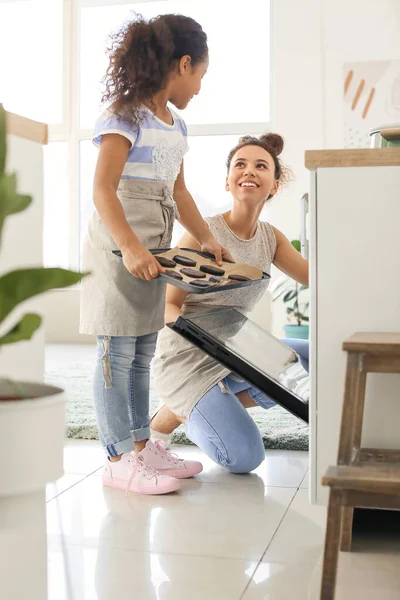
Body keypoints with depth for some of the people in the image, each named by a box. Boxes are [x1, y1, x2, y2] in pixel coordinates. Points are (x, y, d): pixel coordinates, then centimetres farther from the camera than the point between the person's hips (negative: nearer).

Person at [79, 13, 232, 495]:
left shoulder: (175, 126, 15)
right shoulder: (125, 116, -12)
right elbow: (103, 190, -19)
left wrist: (207, 240, 20)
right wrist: (130, 247, -29)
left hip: (152, 253, 9)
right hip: (117, 250, -9)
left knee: (142, 353, 13)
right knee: (117, 352, -4)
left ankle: (140, 445, 23)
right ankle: (118, 459, 3)